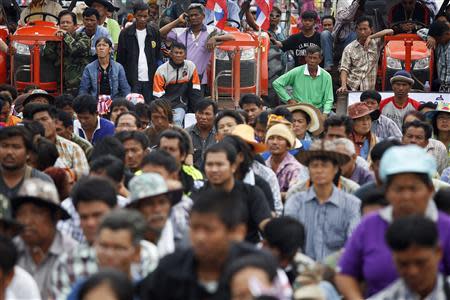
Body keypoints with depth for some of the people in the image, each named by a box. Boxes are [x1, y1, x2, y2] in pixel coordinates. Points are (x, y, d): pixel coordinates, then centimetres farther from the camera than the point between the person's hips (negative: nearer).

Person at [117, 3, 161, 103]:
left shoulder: (154, 33, 8)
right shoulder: (125, 33, 3)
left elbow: (158, 56, 11)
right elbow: (120, 58, 5)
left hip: (150, 80, 1)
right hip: (132, 81, -1)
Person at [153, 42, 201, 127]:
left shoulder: (191, 66, 0)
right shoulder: (162, 70, -6)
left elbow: (195, 91, 5)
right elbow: (158, 95, -5)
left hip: (180, 104, 1)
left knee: (177, 121, -27)